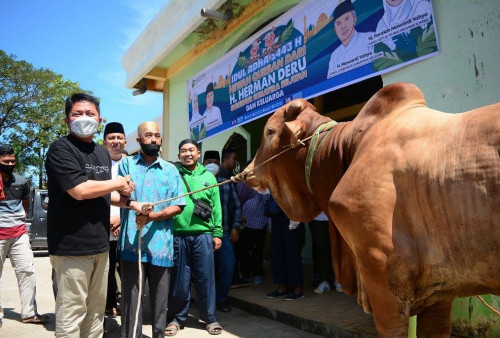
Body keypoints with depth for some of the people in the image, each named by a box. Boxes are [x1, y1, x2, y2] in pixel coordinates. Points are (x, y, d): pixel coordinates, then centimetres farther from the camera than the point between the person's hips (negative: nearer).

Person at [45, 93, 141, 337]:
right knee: (71, 312, 0)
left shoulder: (103, 153, 15)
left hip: (100, 244, 8)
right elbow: (80, 191, -22)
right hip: (72, 245, -7)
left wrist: (131, 203, 11)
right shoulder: (61, 149, -9)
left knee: (97, 309, 16)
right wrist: (121, 182, -10)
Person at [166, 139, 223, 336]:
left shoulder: (208, 177, 10)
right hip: (178, 234, -1)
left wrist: (217, 233, 3)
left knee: (206, 277, 7)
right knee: (179, 279, 8)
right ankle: (177, 317, 25)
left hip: (203, 235, 1)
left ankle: (209, 317, 22)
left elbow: (216, 207, 8)